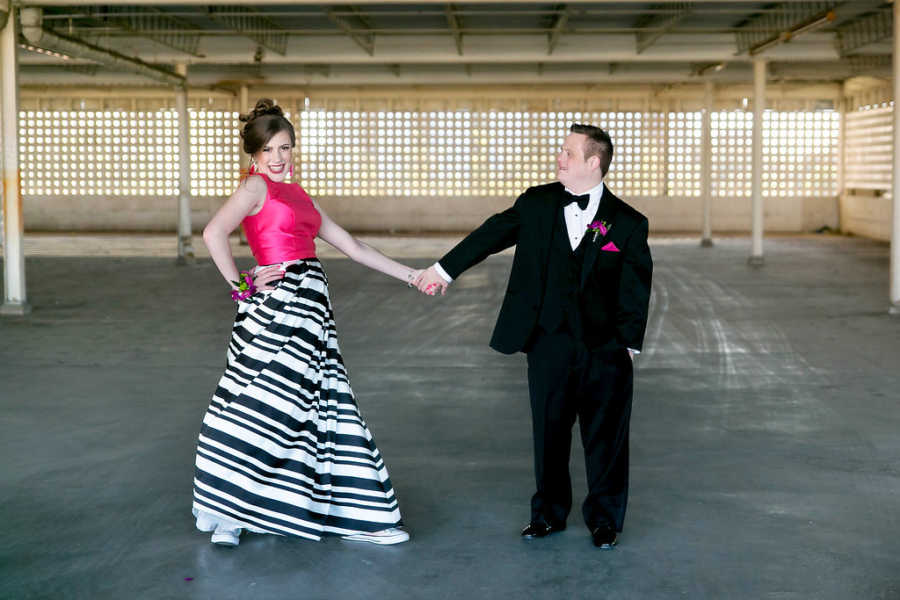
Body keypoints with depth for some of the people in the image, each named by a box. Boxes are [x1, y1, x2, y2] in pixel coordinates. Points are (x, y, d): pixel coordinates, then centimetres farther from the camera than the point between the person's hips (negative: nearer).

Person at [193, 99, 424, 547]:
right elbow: (214, 233, -20)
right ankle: (220, 512, 3)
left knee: (325, 406, 10)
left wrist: (411, 276, 20)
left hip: (309, 306, 8)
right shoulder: (256, 186, -2)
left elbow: (353, 248, 22)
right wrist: (239, 285, -12)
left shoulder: (299, 196, 20)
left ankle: (356, 516, 16)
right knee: (259, 405, -8)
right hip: (276, 306, -8)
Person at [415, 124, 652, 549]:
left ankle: (604, 517, 20)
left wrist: (630, 343, -3)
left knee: (606, 434, 4)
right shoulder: (536, 204, 4)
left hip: (604, 347, -2)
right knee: (549, 430, 11)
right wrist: (444, 269, 13)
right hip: (549, 343, 2)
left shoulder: (627, 223, -3)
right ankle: (549, 512, 26)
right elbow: (491, 235, 11)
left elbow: (636, 288, -1)